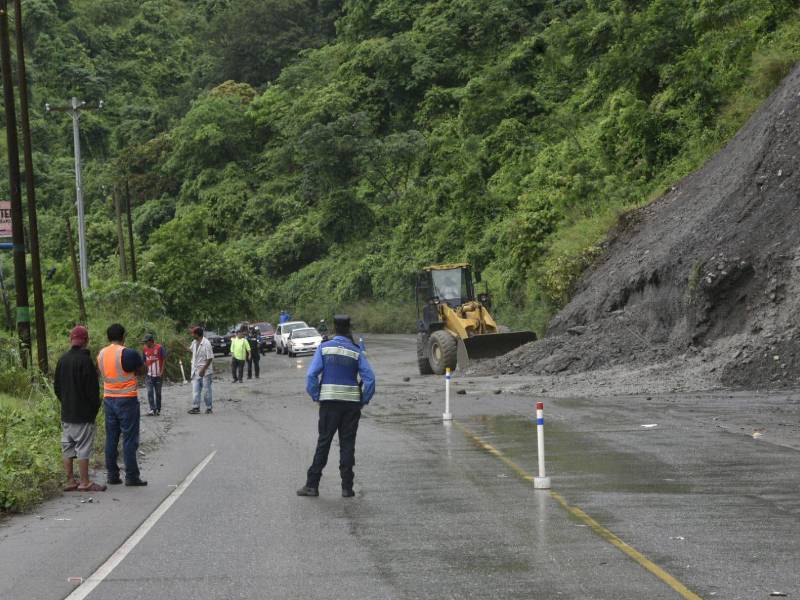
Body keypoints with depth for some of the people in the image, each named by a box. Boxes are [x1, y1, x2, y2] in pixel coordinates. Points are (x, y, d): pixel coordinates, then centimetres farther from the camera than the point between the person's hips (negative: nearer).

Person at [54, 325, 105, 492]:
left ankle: (70, 481, 15)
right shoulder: (85, 360, -16)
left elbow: (57, 386, 14)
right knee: (83, 447, -3)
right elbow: (92, 388, -15)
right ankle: (85, 483, 0)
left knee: (67, 447, 11)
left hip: (66, 413, 7)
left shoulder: (62, 359, 6)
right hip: (83, 414, -7)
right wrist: (95, 406, -2)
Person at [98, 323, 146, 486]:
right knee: (130, 439, -1)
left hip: (108, 399, 6)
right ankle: (131, 476, 0)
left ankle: (112, 474, 13)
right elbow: (141, 369, -3)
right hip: (127, 399, -6)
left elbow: (103, 373, 12)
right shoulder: (128, 353, -14)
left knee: (111, 438, 11)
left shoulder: (101, 354, 6)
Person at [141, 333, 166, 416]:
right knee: (150, 392, -8)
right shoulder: (145, 349, 4)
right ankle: (152, 409, -8)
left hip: (158, 375, -2)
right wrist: (144, 372, 5)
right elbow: (144, 362, 11)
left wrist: (161, 371, -7)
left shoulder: (159, 348, -6)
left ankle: (158, 409, 18)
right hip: (149, 375, 2)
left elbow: (164, 360, -2)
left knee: (158, 392, 7)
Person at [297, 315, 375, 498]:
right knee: (347, 443, 6)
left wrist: (316, 397, 1)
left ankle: (312, 484, 4)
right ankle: (347, 487, 5)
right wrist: (363, 400, 3)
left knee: (323, 442, 5)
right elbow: (370, 378, -6)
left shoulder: (324, 348, -1)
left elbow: (311, 374, -8)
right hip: (352, 401, 1)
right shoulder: (356, 352, 1)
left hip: (329, 401, 0)